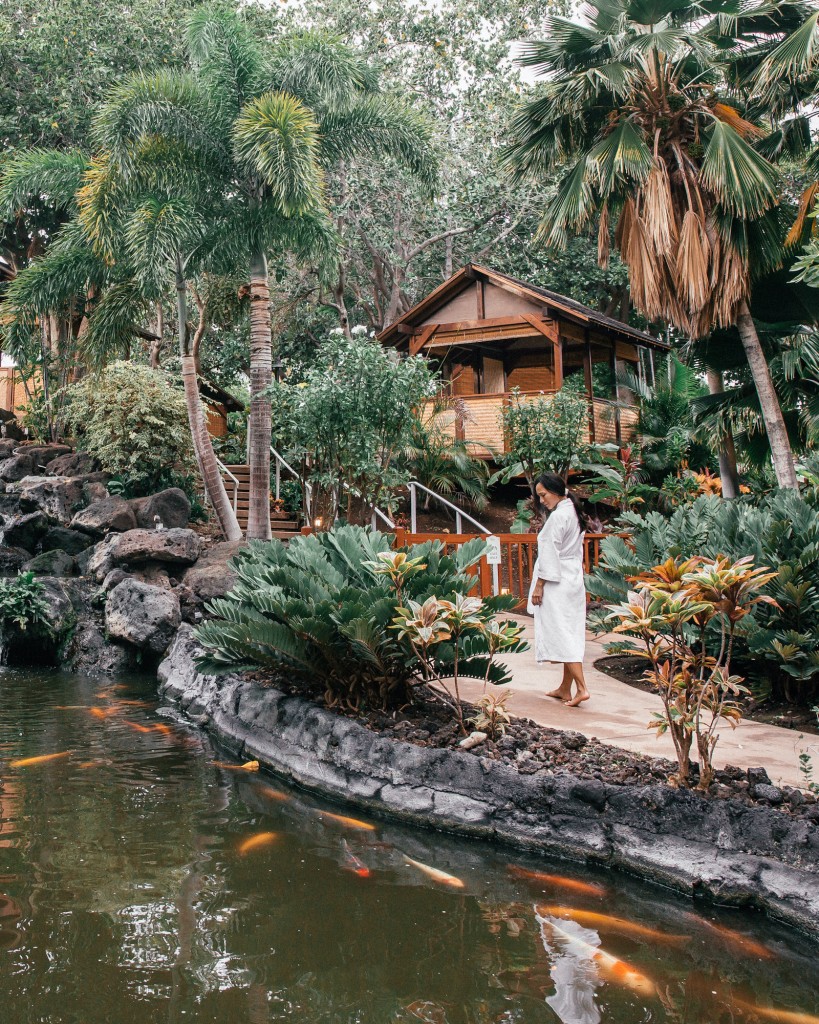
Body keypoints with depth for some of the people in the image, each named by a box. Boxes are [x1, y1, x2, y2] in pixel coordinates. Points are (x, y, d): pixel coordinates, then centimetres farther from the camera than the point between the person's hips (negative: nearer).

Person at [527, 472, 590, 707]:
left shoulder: (557, 516, -16)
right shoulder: (574, 514, 12)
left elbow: (550, 553, -17)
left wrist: (539, 585, -13)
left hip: (557, 583, -9)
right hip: (574, 580, 9)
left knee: (562, 635, -7)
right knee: (571, 636, 10)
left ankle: (581, 687, -12)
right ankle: (565, 688, 18)